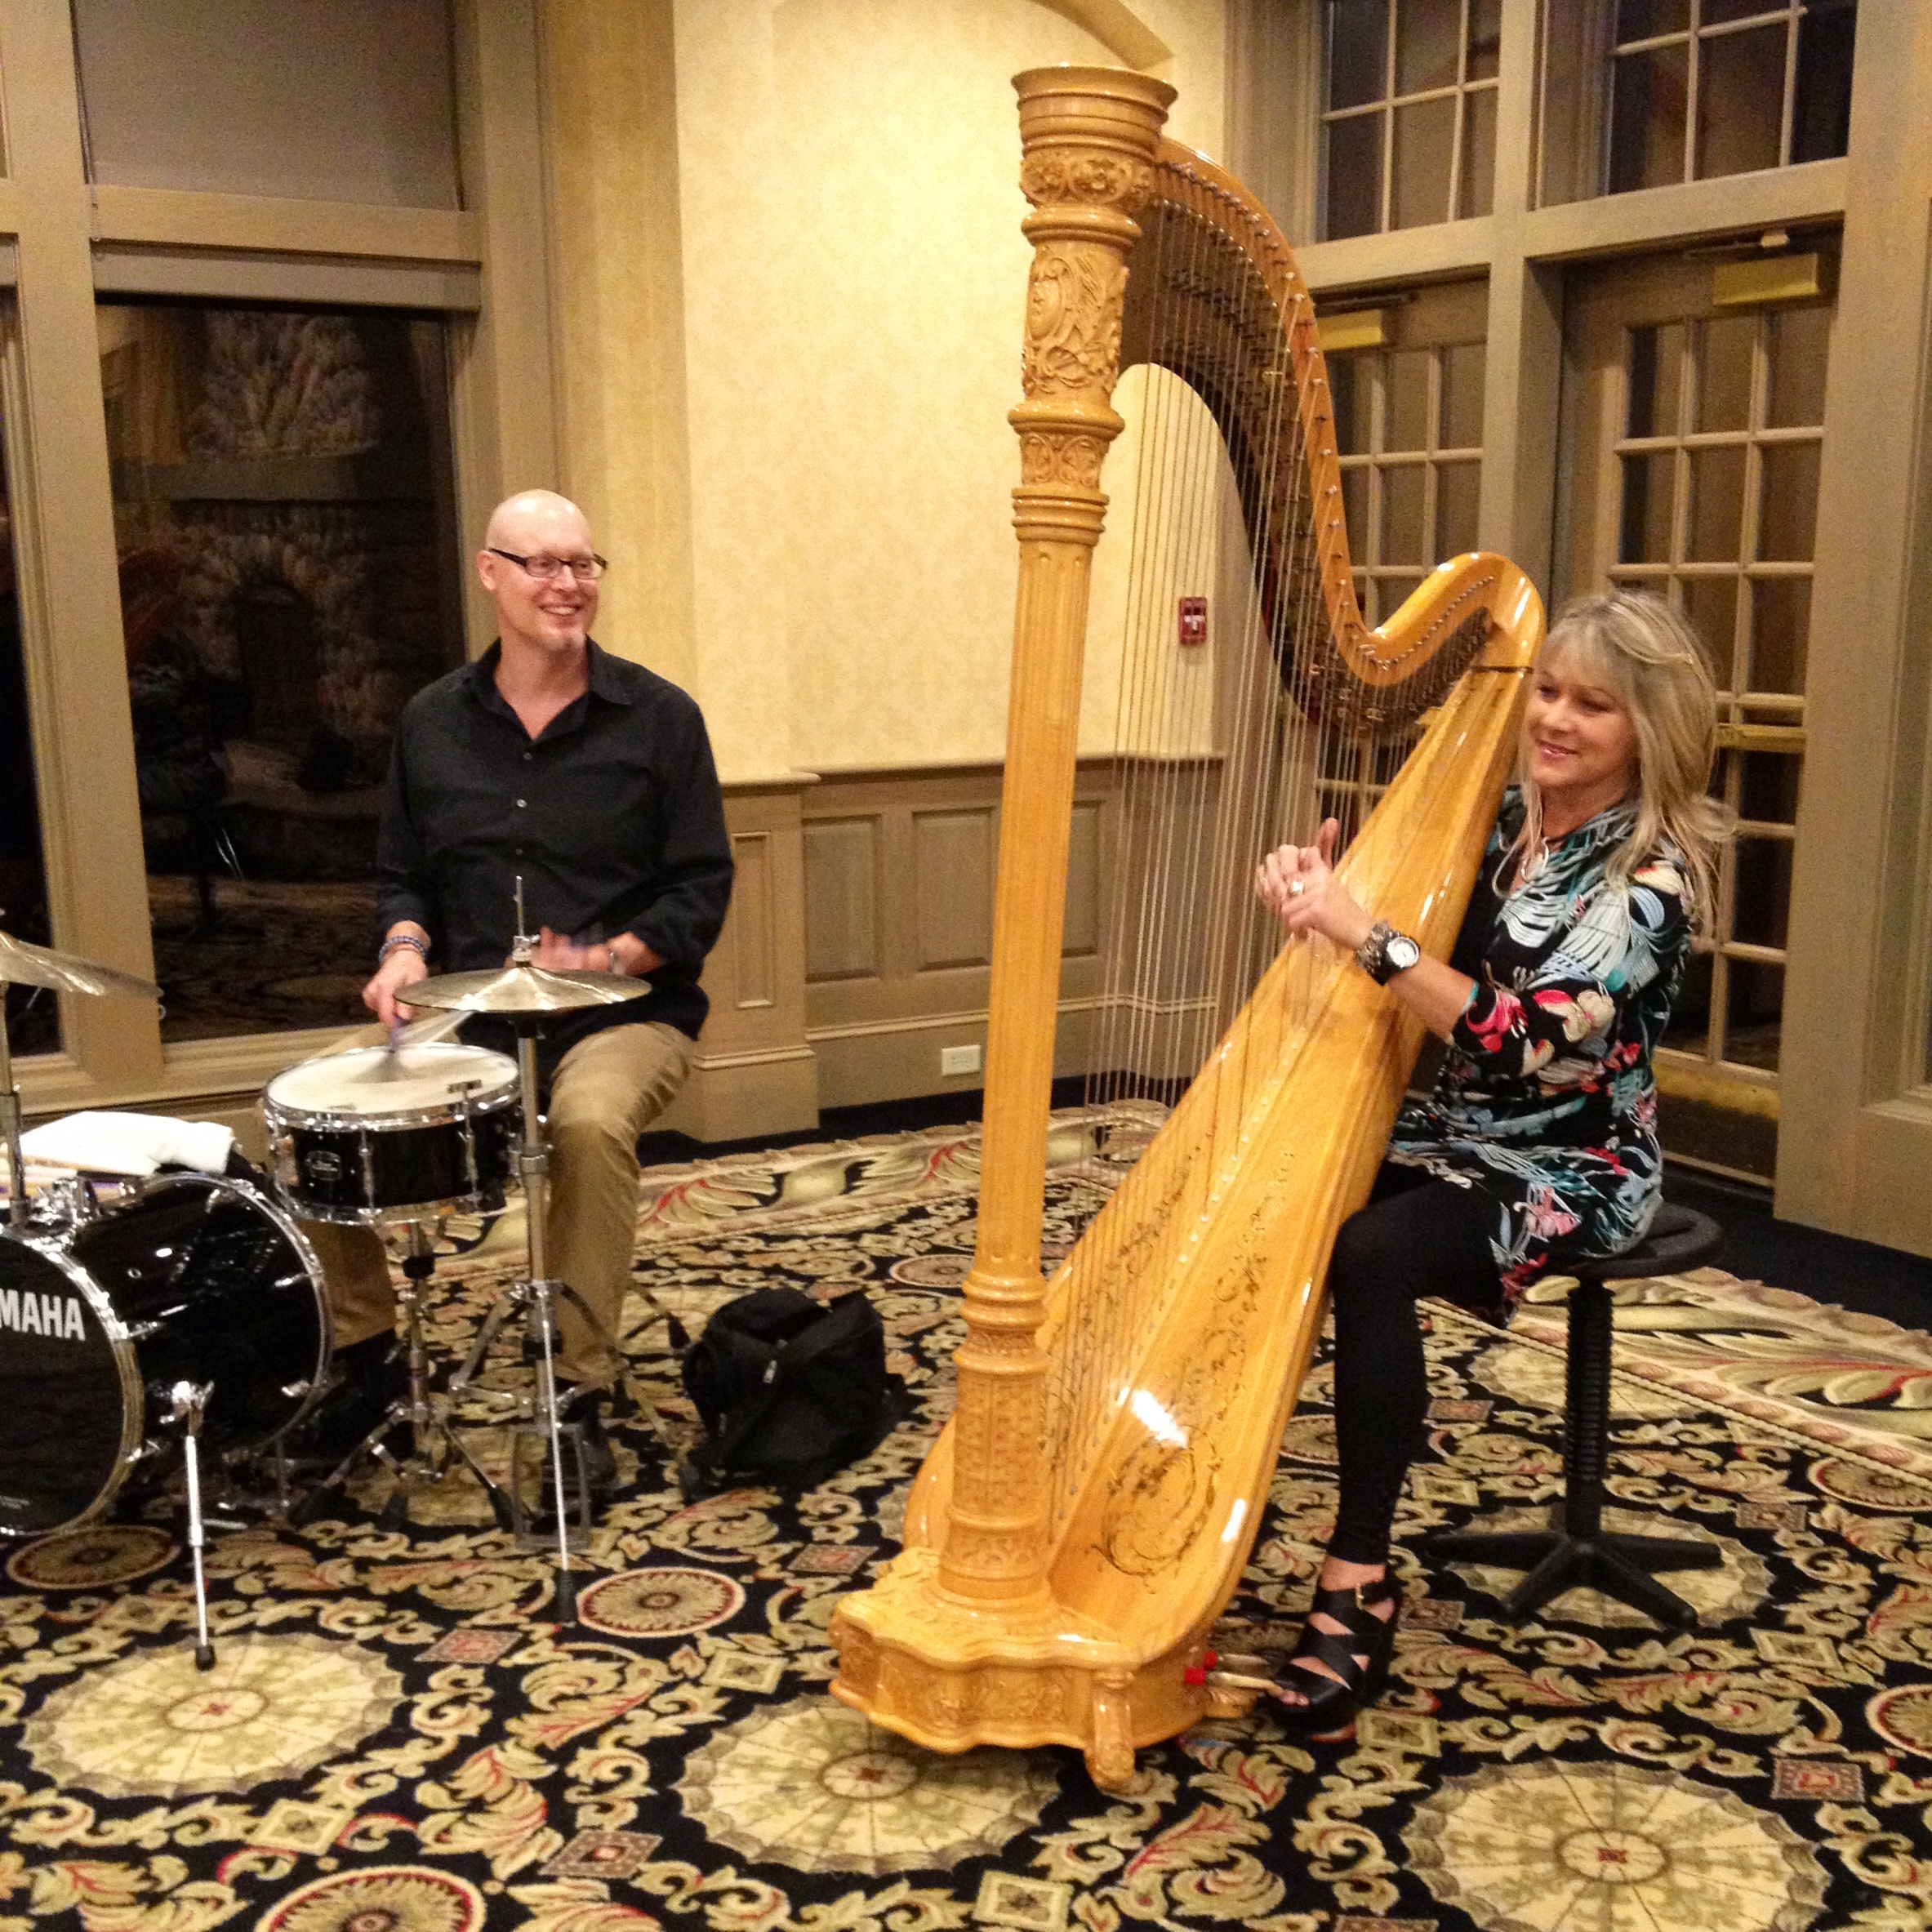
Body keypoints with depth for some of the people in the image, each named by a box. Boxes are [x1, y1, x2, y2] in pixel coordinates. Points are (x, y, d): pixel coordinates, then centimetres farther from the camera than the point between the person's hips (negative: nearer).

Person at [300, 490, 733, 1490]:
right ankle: (361, 1351, 8)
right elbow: (402, 873, 16)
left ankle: (578, 1389, -19)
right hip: (469, 1014, 4)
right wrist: (406, 946, -6)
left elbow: (700, 890, -4)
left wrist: (609, 956, -20)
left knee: (591, 1121, -35)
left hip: (623, 1014, -4)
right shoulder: (433, 722, 10)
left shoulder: (657, 717, -2)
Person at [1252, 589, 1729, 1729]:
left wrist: (1365, 932, -31)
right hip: (1453, 1131, 6)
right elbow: (1387, 977, 11)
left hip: (1572, 1168, -6)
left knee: (1370, 1255, -34)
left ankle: (1360, 1578, -22)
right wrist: (1316, 899, -10)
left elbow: (1527, 1041, -26)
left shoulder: (1656, 872, -15)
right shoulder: (1500, 817, 6)